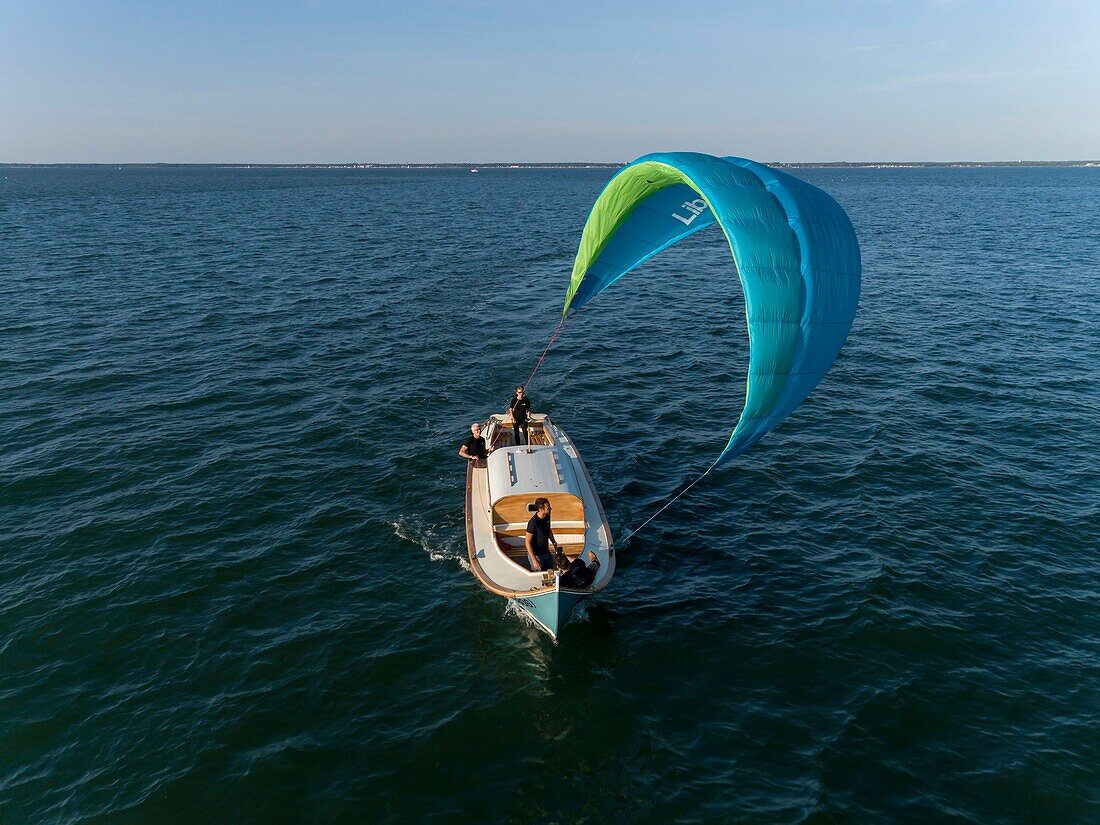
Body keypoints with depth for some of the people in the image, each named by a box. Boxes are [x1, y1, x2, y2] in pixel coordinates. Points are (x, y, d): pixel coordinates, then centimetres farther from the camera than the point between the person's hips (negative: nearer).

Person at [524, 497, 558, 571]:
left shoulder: (547, 516, -5)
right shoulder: (533, 522, -28)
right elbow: (527, 542, -25)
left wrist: (554, 542, 21)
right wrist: (534, 560, -27)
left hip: (546, 552, 7)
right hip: (536, 555, -7)